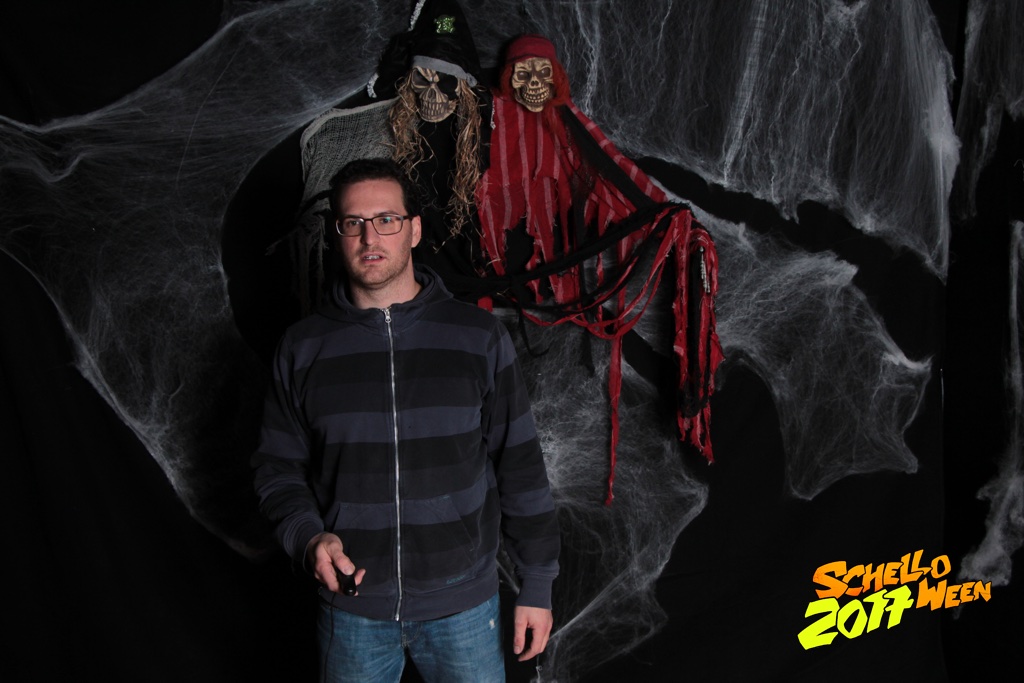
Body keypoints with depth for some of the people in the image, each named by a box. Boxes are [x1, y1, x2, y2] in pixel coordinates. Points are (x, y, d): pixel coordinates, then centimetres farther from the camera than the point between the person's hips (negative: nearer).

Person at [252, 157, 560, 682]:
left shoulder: (478, 338, -4)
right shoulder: (304, 348, -1)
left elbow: (520, 466, 0)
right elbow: (278, 466, 6)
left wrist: (536, 585, 2)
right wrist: (308, 538, -14)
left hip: (462, 601, -1)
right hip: (350, 608, 1)